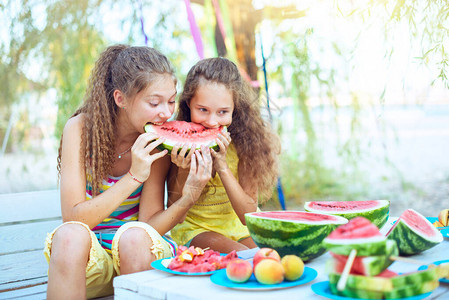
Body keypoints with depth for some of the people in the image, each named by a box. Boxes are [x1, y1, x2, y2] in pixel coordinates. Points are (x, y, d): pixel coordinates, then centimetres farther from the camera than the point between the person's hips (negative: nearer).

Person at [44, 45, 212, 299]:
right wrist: (134, 177, -27)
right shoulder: (81, 128, -11)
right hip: (87, 257, 0)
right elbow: (73, 218, -18)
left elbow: (148, 225, -11)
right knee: (70, 235, -33)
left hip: (135, 251, 1)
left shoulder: (158, 143, -8)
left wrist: (189, 196, -29)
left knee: (134, 235, -33)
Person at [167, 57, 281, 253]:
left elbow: (249, 216, -14)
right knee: (240, 254, -30)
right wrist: (183, 172, -26)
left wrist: (223, 167, -26)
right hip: (193, 229, -2)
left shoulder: (243, 140, -11)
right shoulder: (178, 142, -13)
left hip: (238, 230, 2)